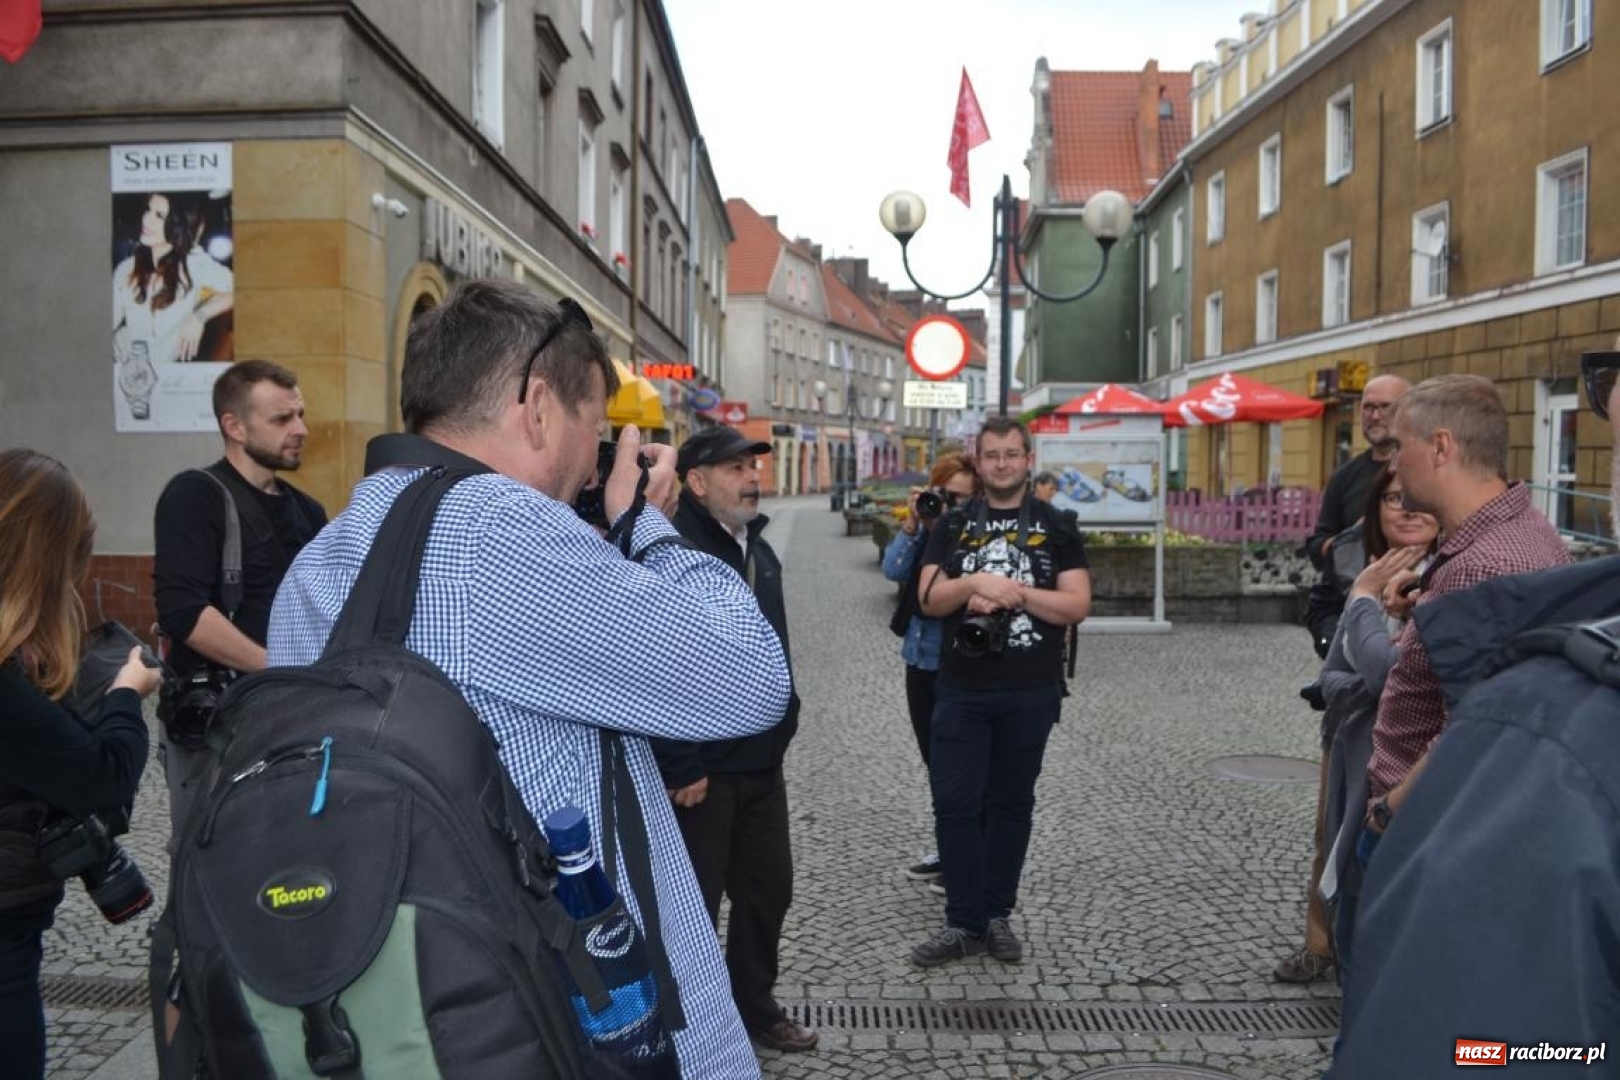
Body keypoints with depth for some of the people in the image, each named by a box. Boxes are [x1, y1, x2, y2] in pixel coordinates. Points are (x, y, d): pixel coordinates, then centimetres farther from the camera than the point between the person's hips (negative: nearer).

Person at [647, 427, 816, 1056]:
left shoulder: (759, 550, 12)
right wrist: (680, 767, -22)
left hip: (761, 766, 8)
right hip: (700, 772, -8)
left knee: (768, 889, 17)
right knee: (694, 903, 7)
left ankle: (755, 1006, 36)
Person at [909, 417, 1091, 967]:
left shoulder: (1057, 526, 3)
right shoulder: (953, 525, 8)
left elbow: (1077, 605, -4)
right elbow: (929, 599, 0)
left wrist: (1015, 592, -15)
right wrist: (974, 583, -18)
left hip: (1030, 692, -1)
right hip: (961, 689, 1)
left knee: (1011, 802, 10)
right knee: (955, 802, 0)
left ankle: (996, 915, 23)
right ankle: (963, 922, 10)